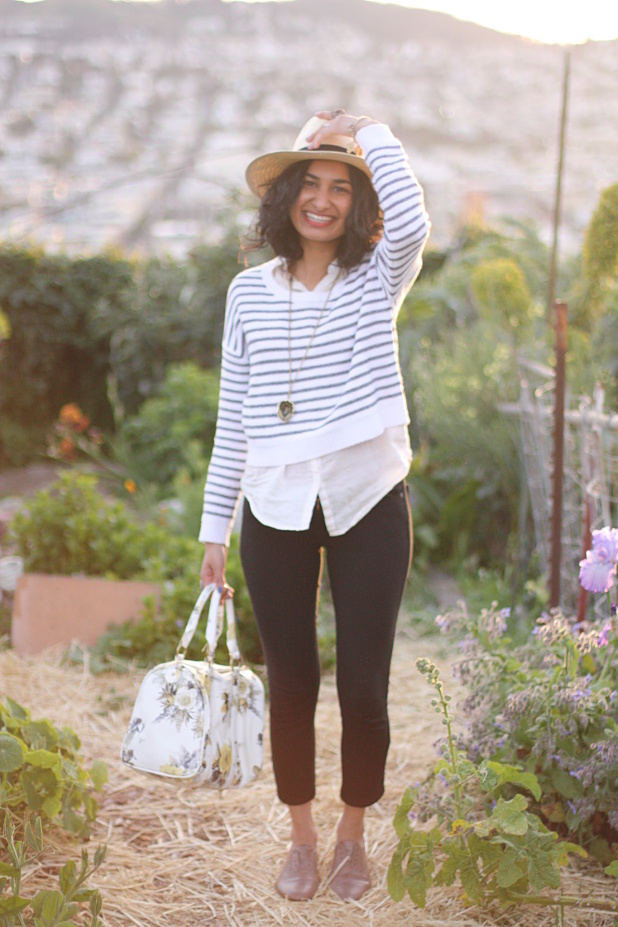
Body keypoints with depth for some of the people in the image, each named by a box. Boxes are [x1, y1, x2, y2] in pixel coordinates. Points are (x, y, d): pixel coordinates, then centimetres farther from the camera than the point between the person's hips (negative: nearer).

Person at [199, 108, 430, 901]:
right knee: (291, 686, 9)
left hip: (368, 505, -1)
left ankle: (353, 837, 26)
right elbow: (233, 417, 6)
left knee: (364, 686, 4)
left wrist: (367, 131, -12)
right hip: (276, 511, 1)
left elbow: (411, 222, -25)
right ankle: (302, 837, 28)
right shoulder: (250, 292, 4)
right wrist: (216, 524, 5)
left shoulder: (378, 280, 0)